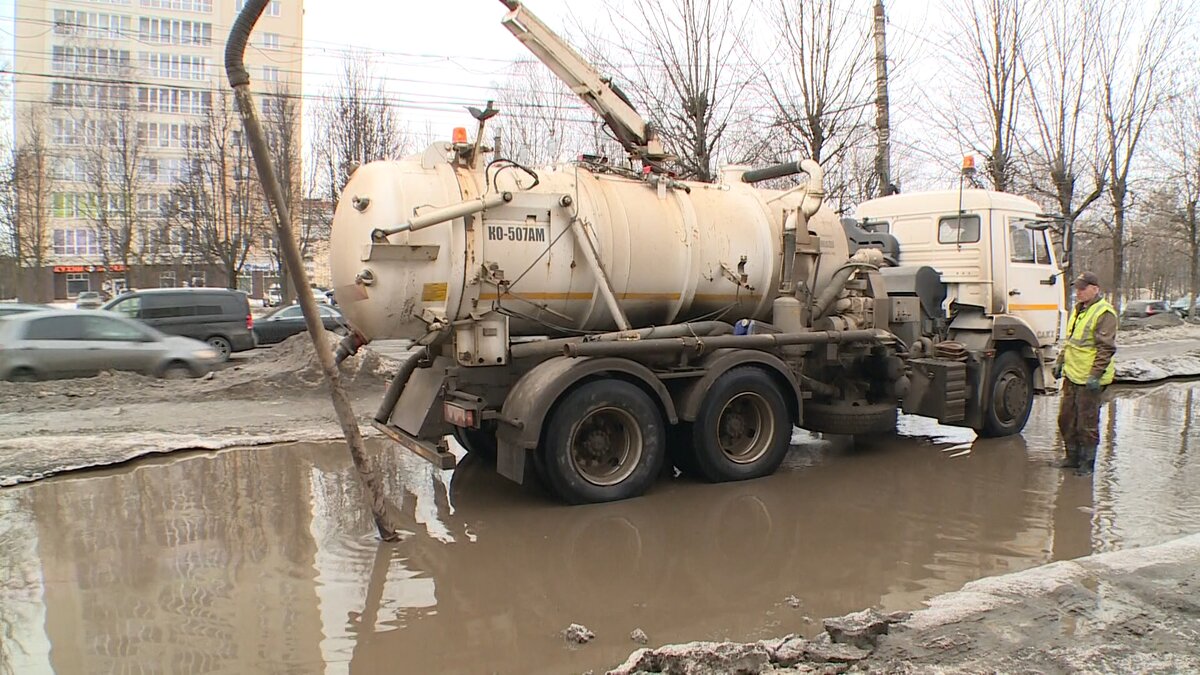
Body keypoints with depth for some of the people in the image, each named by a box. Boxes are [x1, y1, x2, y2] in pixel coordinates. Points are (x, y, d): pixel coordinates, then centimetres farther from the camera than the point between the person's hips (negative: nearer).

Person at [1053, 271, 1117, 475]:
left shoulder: (1104, 313, -14)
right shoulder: (1078, 309, 14)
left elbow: (1106, 348, -18)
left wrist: (1095, 375, -21)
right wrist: (1060, 361, 21)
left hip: (1089, 379, -9)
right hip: (1072, 375, 9)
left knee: (1087, 423, 1)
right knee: (1066, 418, 14)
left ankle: (1087, 462, 13)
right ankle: (1073, 456, 27)